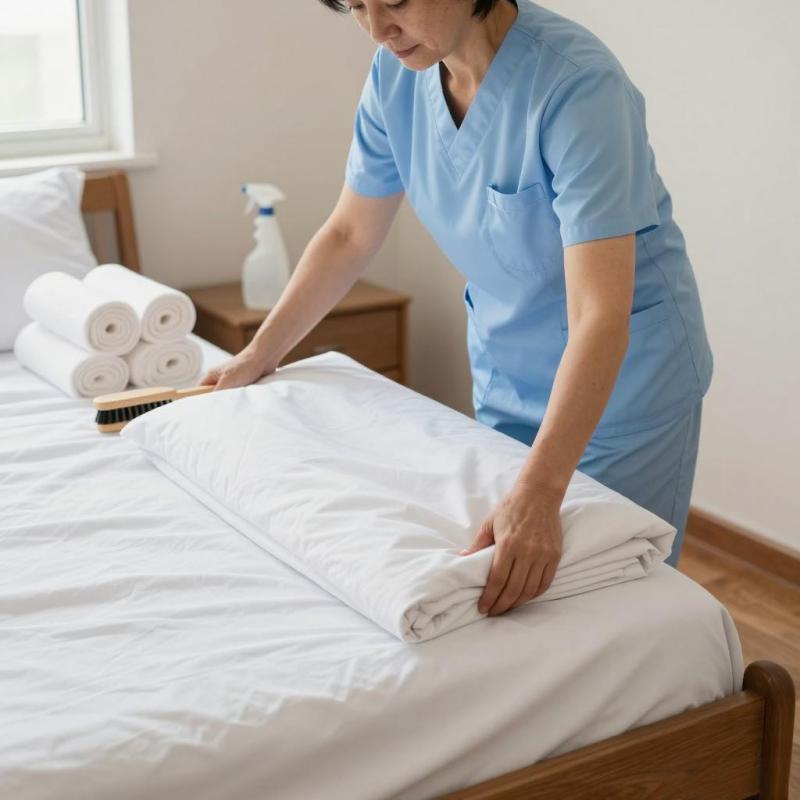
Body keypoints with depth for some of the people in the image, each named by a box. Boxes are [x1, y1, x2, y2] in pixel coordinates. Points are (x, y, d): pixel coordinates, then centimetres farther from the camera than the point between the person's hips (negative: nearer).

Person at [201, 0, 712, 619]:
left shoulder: (577, 83, -30)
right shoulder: (397, 74, -10)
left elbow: (601, 316, -36)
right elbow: (349, 235, 6)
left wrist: (537, 495, -45)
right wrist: (260, 353, 9)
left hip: (621, 376, -6)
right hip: (505, 375, 6)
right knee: (505, 603, 16)